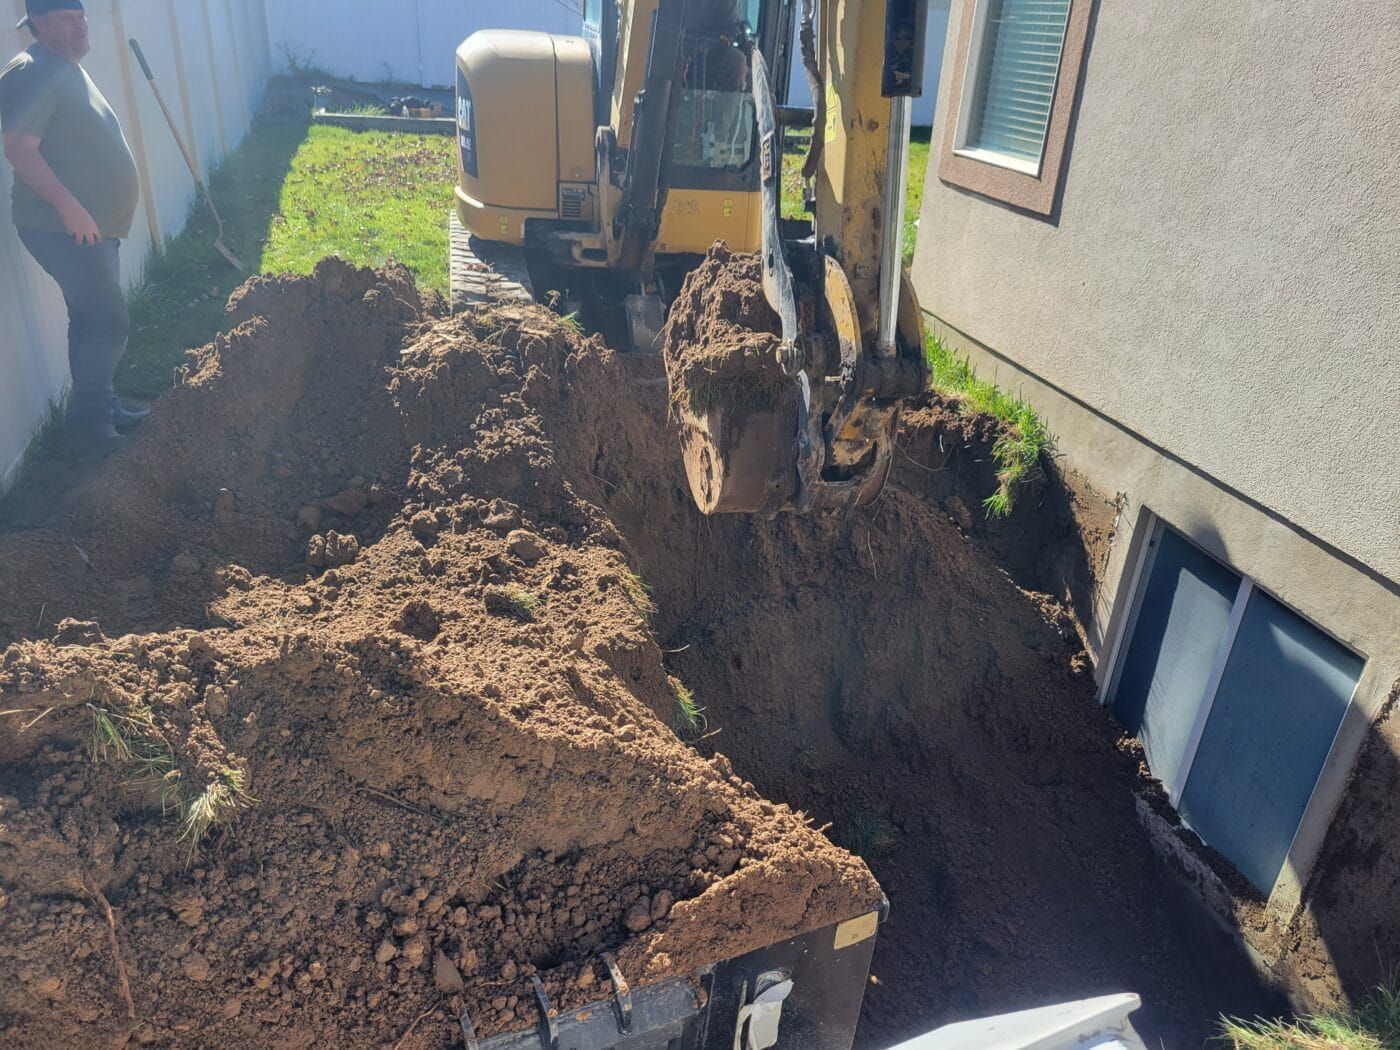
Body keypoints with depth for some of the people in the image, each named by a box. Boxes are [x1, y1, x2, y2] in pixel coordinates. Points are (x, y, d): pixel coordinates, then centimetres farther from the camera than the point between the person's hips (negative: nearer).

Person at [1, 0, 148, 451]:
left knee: (93, 322, 14)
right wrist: (68, 205, -28)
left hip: (94, 225, 10)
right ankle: (90, 425, -4)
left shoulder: (67, 70, 19)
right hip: (63, 227, -10)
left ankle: (105, 413, 24)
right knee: (108, 324, -13)